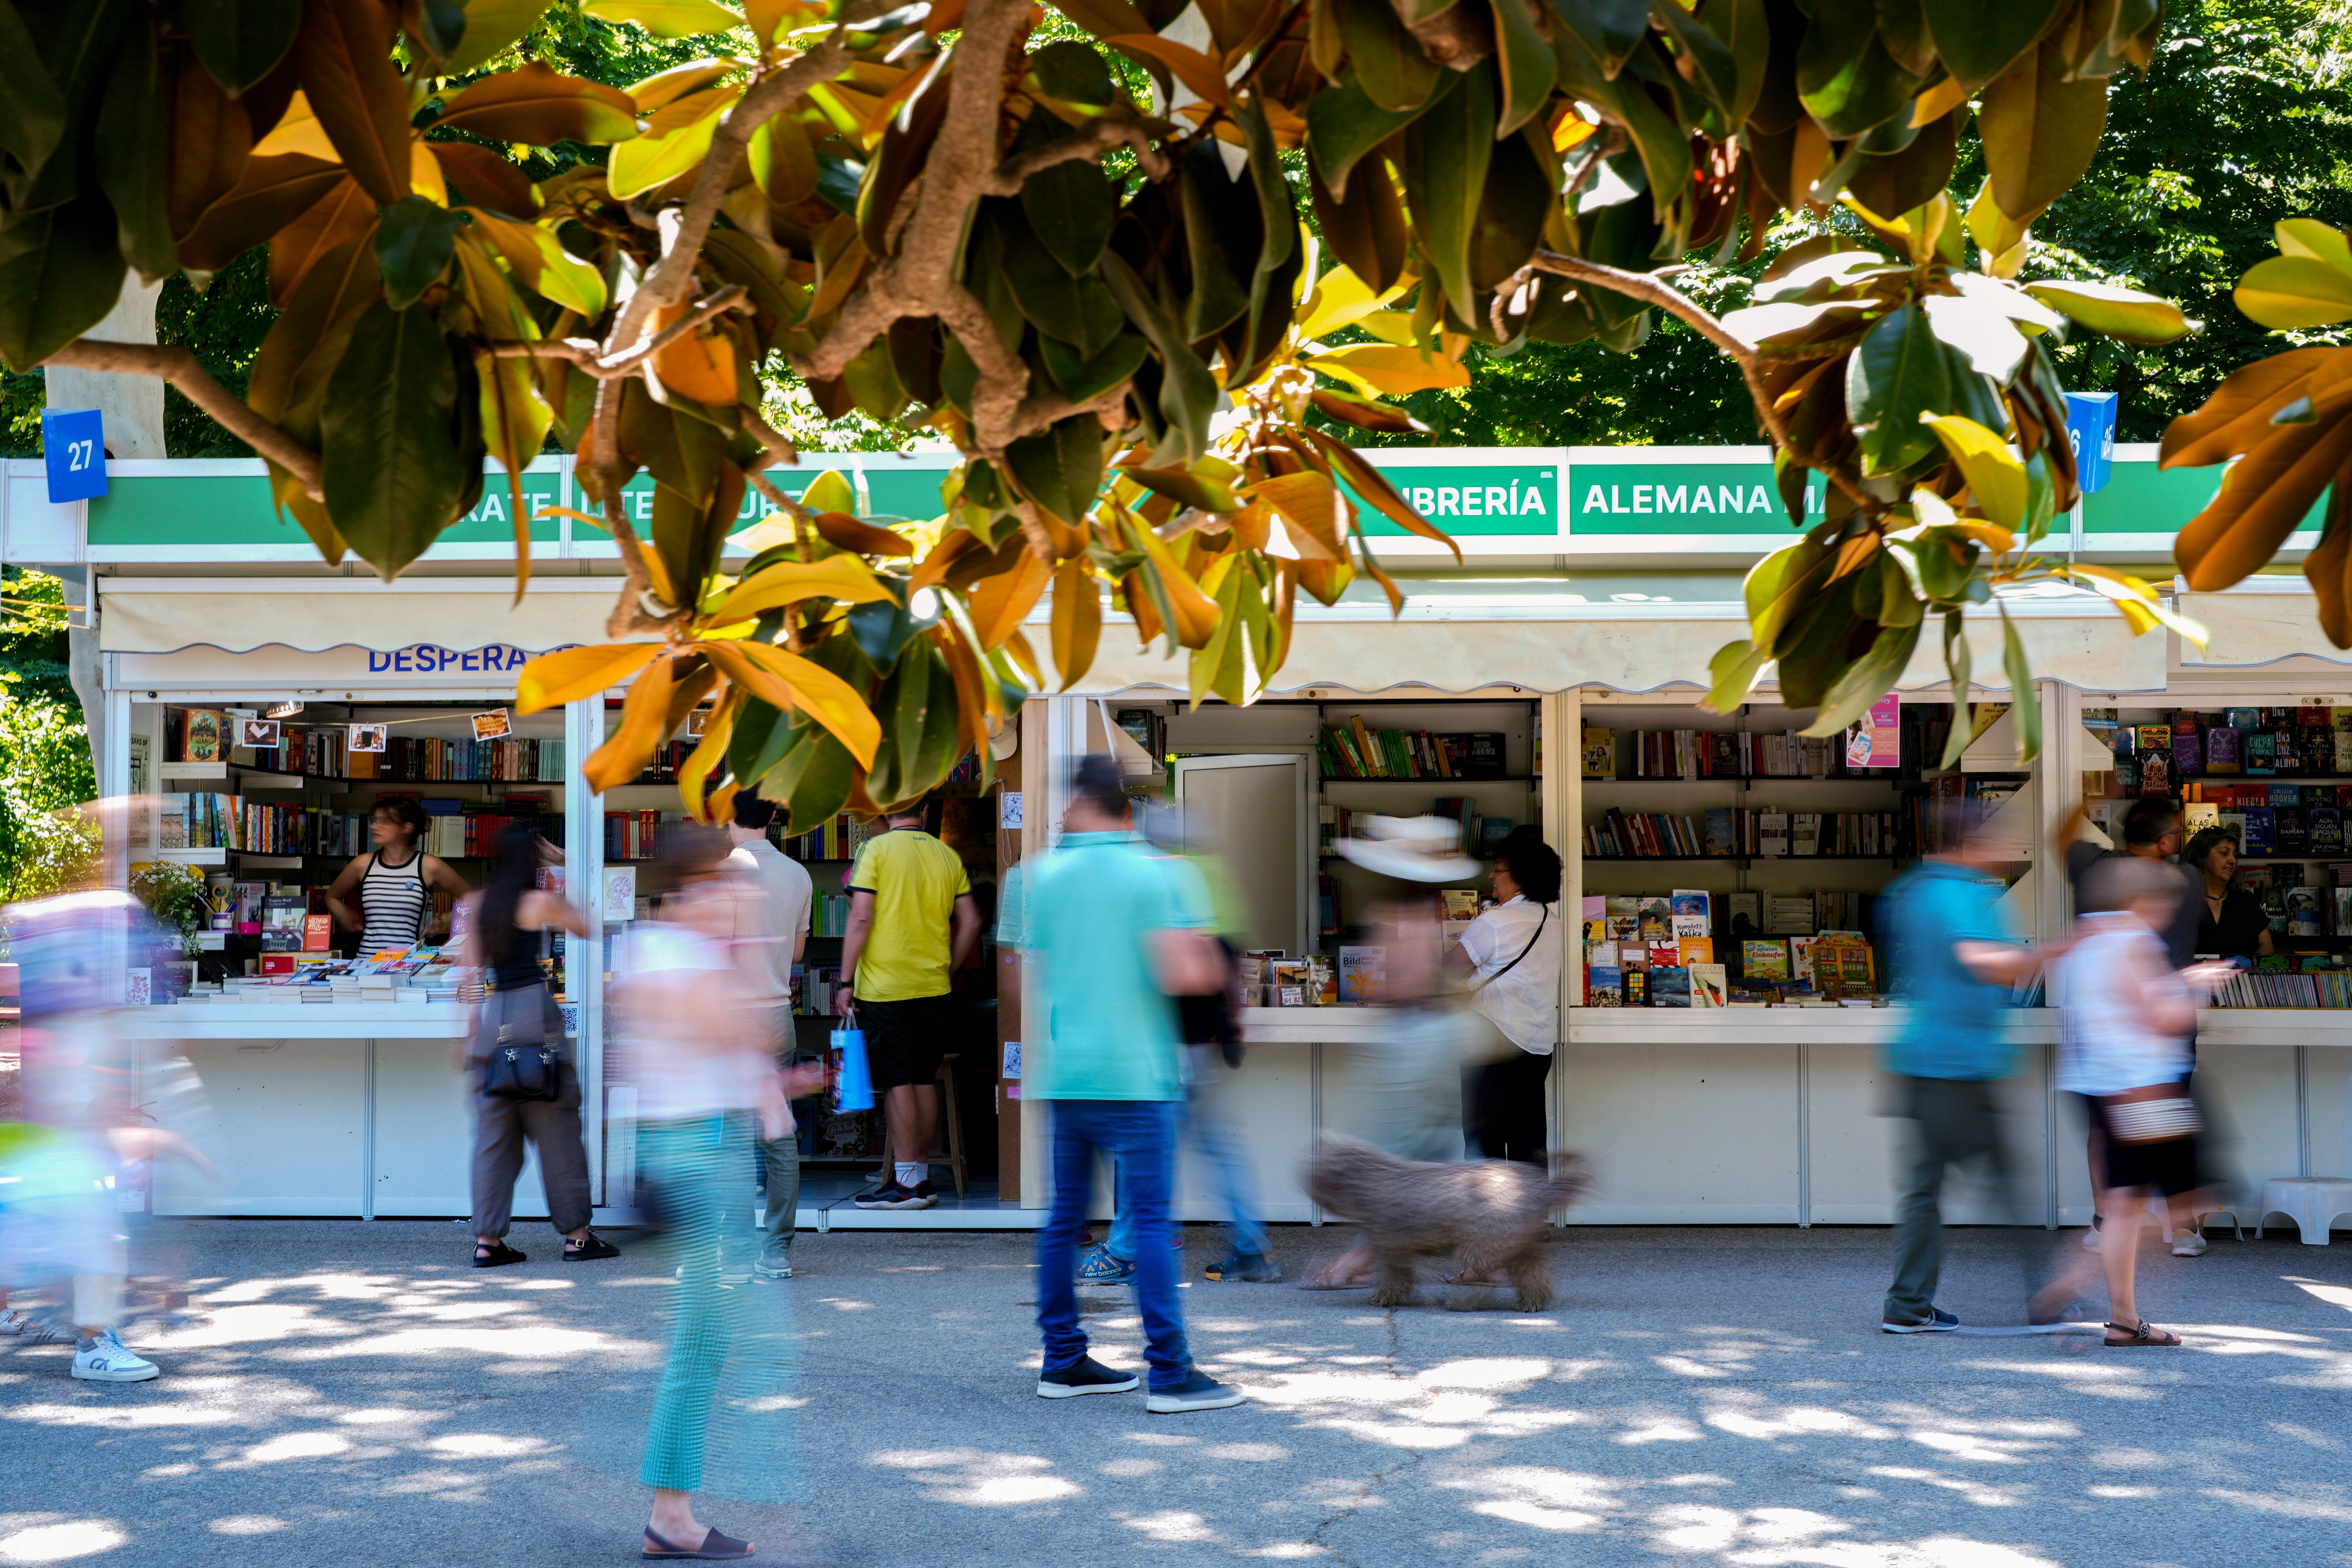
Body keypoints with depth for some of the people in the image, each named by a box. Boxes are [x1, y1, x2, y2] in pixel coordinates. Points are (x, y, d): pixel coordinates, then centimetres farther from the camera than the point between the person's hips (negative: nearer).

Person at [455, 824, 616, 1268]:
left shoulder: (476, 905, 9)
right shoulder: (541, 902, -6)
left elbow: (471, 969, 9)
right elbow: (583, 927, 10)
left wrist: (469, 1032, 14)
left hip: (491, 1013, 5)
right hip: (534, 1007, -5)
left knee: (494, 1129, 7)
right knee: (555, 1125, 3)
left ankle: (488, 1239, 5)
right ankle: (576, 1235, 9)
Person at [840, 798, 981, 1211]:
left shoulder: (876, 849, -6)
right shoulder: (947, 856, 9)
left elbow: (861, 919, -12)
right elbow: (970, 922, 10)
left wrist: (847, 980, -7)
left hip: (885, 987, -5)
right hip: (934, 988, 5)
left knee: (896, 1082, -4)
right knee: (924, 1080, 10)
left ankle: (907, 1182, -5)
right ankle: (922, 1177, 15)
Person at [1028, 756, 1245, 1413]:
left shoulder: (1045, 874, 7)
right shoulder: (1160, 873, -6)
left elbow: (1041, 975, 14)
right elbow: (1183, 976, -16)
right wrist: (1209, 963, 5)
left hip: (1063, 1072, 5)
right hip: (1134, 1075, -5)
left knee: (1065, 1217, 12)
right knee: (1150, 1219, -4)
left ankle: (1063, 1360, 17)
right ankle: (1171, 1374, -5)